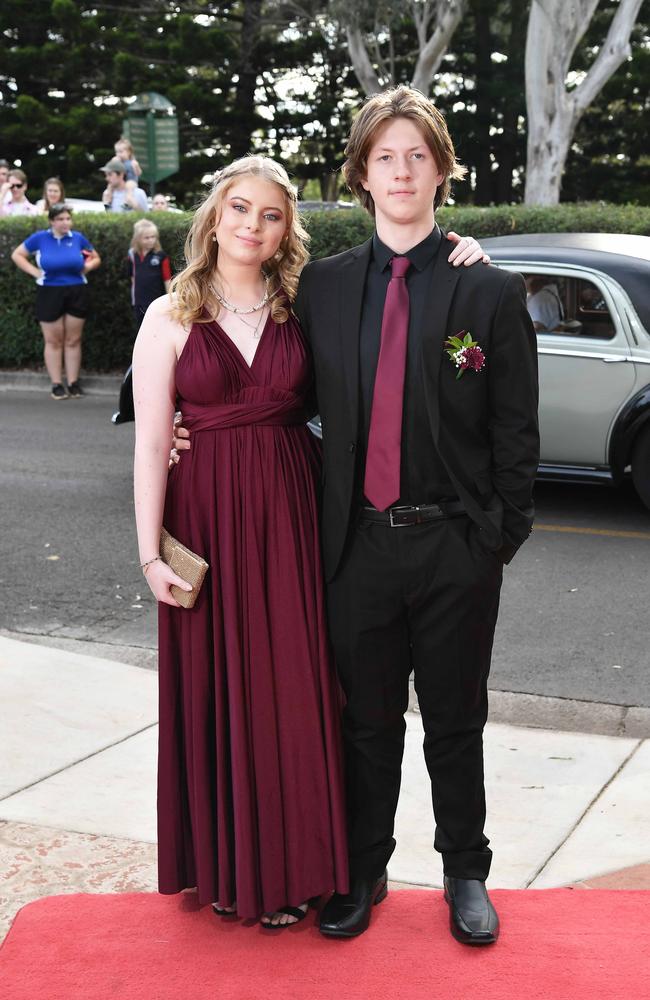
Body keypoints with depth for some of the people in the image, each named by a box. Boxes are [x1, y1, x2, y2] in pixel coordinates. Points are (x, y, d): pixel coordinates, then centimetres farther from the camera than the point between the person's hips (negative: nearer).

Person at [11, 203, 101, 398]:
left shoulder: (78, 238, 2)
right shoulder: (40, 238, -2)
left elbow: (96, 259, 15)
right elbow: (17, 255, 5)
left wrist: (86, 267, -7)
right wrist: (35, 272, -6)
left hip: (77, 293, 1)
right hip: (50, 293, -1)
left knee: (73, 341, 6)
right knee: (53, 341, 4)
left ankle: (73, 383, 13)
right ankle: (56, 384, 9)